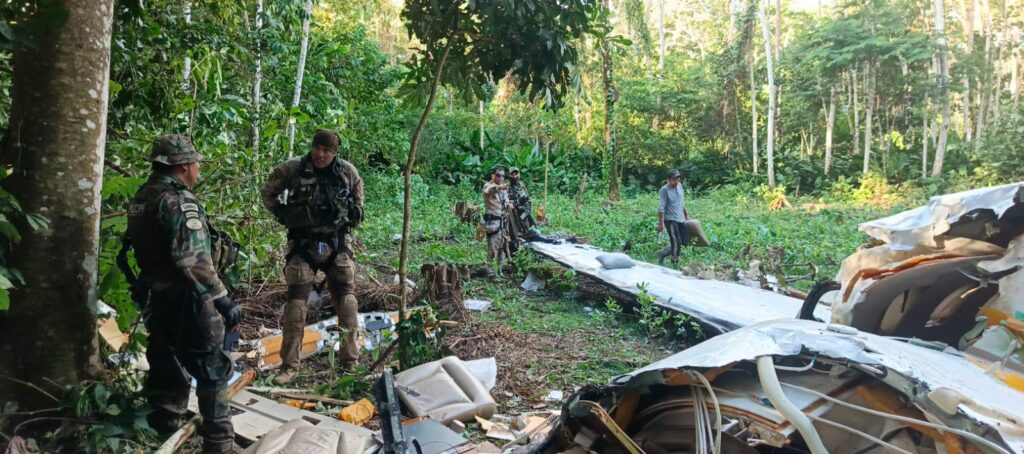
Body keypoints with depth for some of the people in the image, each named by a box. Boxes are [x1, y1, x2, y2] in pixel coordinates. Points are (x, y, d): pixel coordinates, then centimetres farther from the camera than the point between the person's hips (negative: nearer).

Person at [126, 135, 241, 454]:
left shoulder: (140, 199, 9)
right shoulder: (179, 200, -19)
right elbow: (194, 261, -27)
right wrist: (223, 300, -25)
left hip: (155, 302, 9)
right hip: (186, 303, -8)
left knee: (167, 371, 18)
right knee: (213, 372, 2)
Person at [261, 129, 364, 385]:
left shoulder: (347, 171, -2)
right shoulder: (293, 169, -8)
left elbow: (357, 197, 18)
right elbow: (268, 193, 7)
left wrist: (352, 218, 6)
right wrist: (283, 216, 1)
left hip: (337, 244, 2)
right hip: (303, 245, -1)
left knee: (346, 302, 2)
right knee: (295, 303, -1)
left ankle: (350, 362, 14)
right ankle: (289, 365, 10)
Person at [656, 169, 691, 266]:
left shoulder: (679, 186, 9)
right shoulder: (664, 190, -13)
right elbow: (661, 208, -17)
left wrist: (686, 214, 28)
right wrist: (661, 223, -21)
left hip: (681, 219, 8)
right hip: (670, 220, -8)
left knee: (685, 242, 8)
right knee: (676, 243, -10)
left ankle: (662, 254, 21)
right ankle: (675, 264, 2)